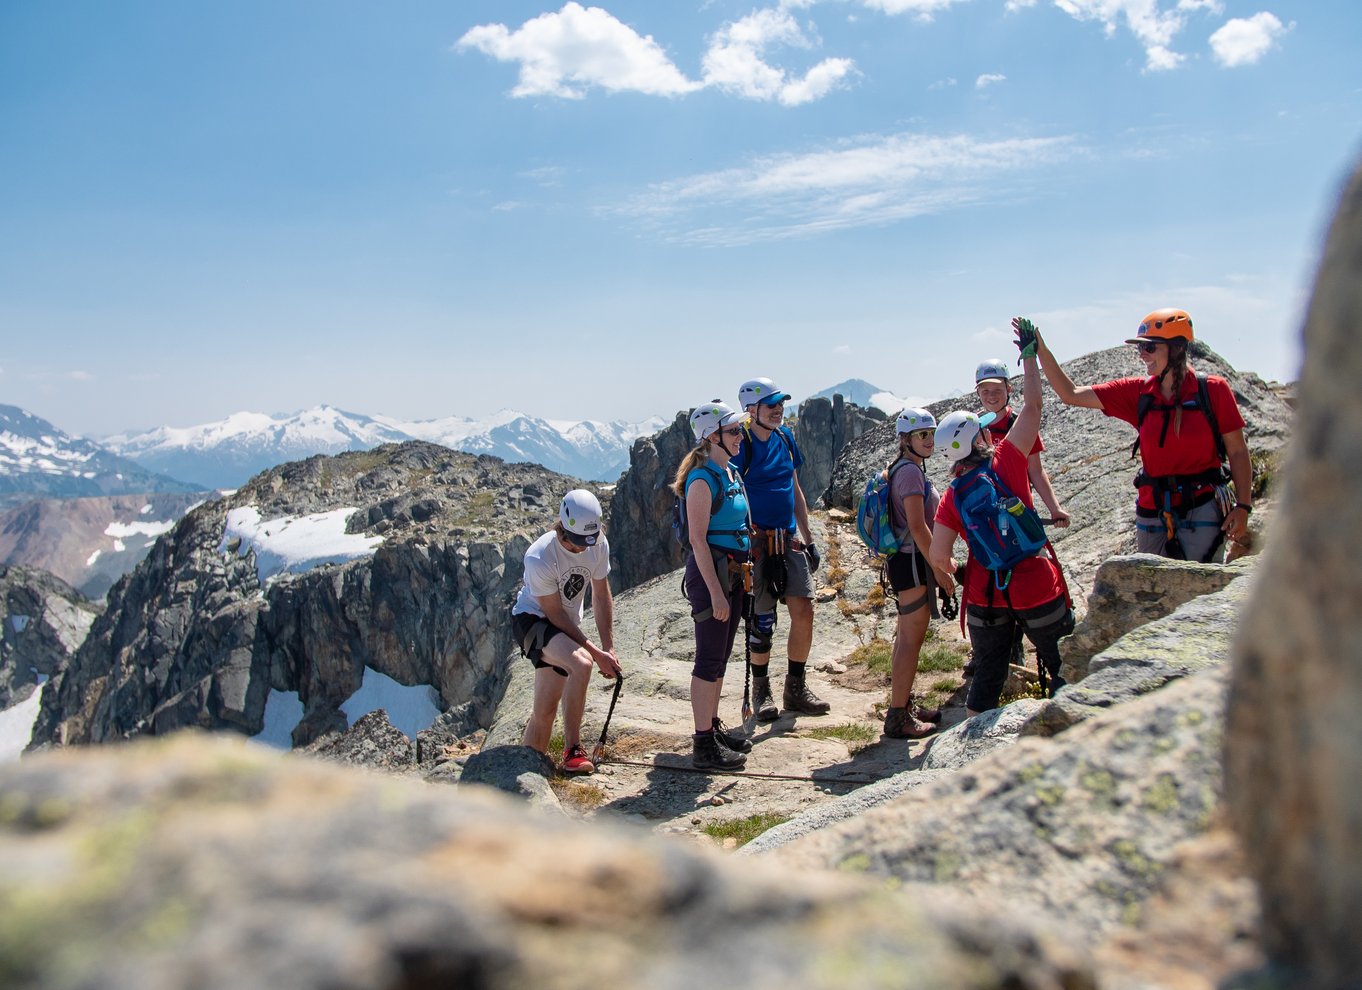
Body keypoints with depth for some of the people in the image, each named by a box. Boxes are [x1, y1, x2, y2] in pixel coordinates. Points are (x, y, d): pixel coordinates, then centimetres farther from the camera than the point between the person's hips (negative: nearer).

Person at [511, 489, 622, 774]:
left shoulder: (598, 544, -12)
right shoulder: (539, 557, -29)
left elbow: (601, 596, 1)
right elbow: (556, 615, -22)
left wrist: (609, 648, -3)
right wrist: (597, 653, -21)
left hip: (566, 627, 6)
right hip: (532, 619, -6)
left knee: (545, 709, 4)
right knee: (582, 663, -31)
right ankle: (573, 750, -19)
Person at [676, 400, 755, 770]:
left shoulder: (731, 473, 12)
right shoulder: (703, 479, -16)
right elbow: (698, 539, -20)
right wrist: (715, 591, -22)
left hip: (733, 571, 9)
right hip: (710, 571, -9)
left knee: (721, 657, 16)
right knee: (710, 659, -3)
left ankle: (713, 726, 28)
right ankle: (704, 746, 4)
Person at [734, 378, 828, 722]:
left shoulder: (784, 437, 9)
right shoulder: (740, 445, -12)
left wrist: (808, 538, 15)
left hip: (789, 540, 6)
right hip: (757, 543, -6)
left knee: (803, 611, 2)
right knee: (762, 621, 2)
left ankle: (796, 689, 16)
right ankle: (761, 691, 20)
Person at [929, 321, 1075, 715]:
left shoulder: (951, 496, -3)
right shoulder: (1005, 461, -10)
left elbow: (938, 556, -6)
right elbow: (1032, 406, -4)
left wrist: (950, 577, 15)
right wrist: (1029, 353, 3)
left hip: (985, 597, 3)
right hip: (1037, 590, -3)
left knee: (986, 678, 14)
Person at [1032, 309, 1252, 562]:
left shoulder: (1212, 390, -5)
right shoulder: (1137, 393, 3)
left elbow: (1238, 451, -1)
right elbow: (1071, 395, 2)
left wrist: (1243, 506, -8)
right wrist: (1041, 351, -5)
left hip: (1201, 511, -4)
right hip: (1152, 511, 4)